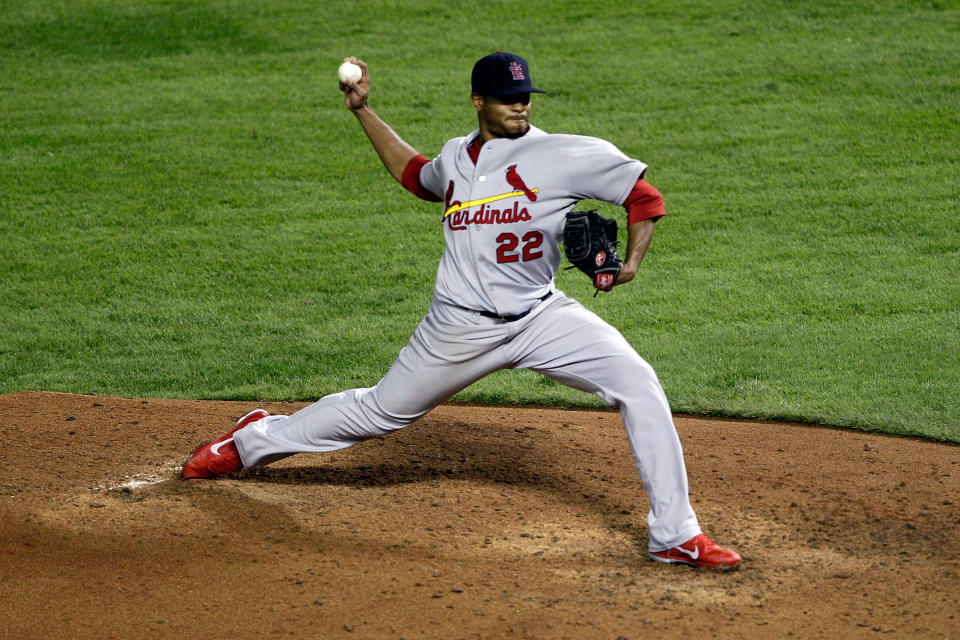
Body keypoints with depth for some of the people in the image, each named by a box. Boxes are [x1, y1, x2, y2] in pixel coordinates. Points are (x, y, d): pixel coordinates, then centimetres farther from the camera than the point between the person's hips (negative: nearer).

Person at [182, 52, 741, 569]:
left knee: (638, 384, -22)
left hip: (539, 317, -2)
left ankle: (675, 534, -15)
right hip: (461, 329, 2)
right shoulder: (455, 157, 9)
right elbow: (416, 176, 33)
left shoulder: (564, 155, -7)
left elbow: (645, 197, -5)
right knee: (381, 411, 14)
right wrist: (363, 110, 31)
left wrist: (630, 263, -22)